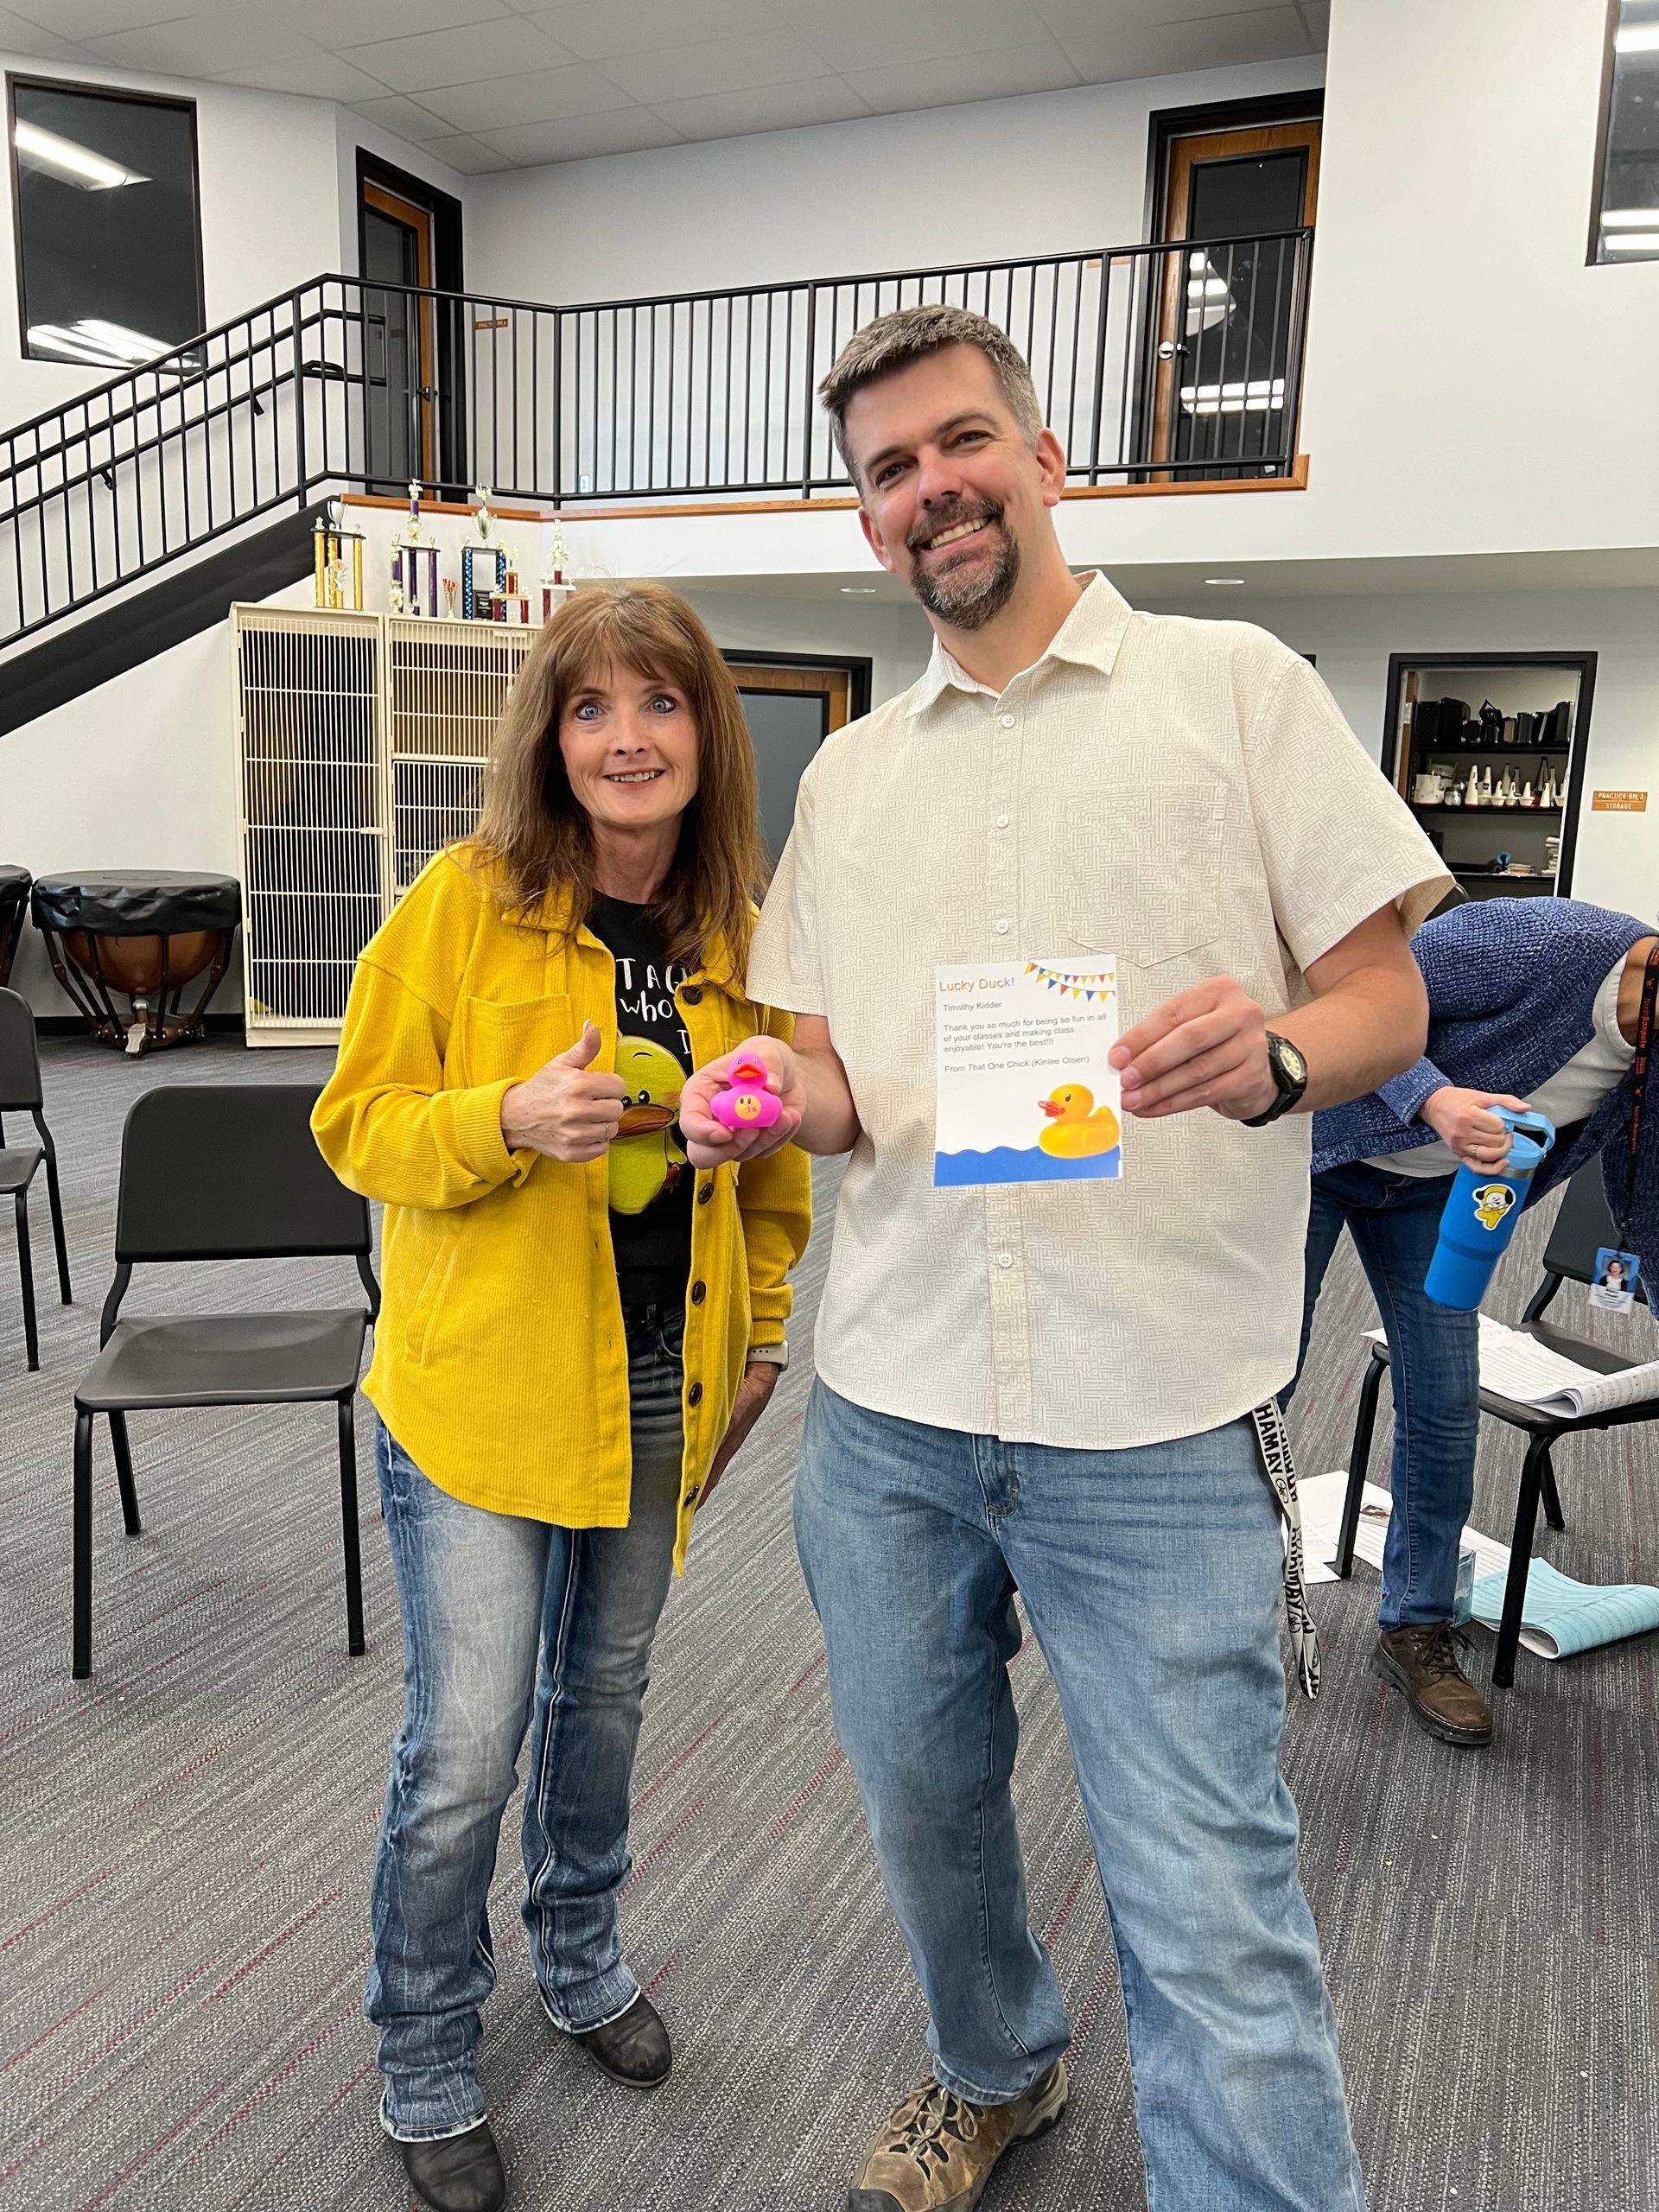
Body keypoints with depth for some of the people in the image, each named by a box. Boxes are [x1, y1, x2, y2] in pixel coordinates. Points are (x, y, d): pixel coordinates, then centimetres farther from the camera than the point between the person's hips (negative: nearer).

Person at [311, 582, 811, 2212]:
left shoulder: (741, 929, 0)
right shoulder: (465, 900, -11)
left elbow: (771, 1160, 11)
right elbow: (356, 1126, -8)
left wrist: (759, 1336, 8)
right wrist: (511, 1120, -26)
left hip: (661, 1387, 4)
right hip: (476, 1389, -4)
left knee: (603, 1694, 21)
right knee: (464, 1744, 1)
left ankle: (579, 1955, 48)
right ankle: (424, 2063, 30)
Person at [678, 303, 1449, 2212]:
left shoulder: (1234, 684, 0)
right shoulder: (846, 774, 13)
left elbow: (1389, 994, -2)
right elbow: (834, 1078, 14)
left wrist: (1273, 1051, -24)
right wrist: (785, 1100, -9)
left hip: (1157, 1426, -5)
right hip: (887, 1408, 5)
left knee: (1212, 1932, 0)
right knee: (922, 1806, 23)